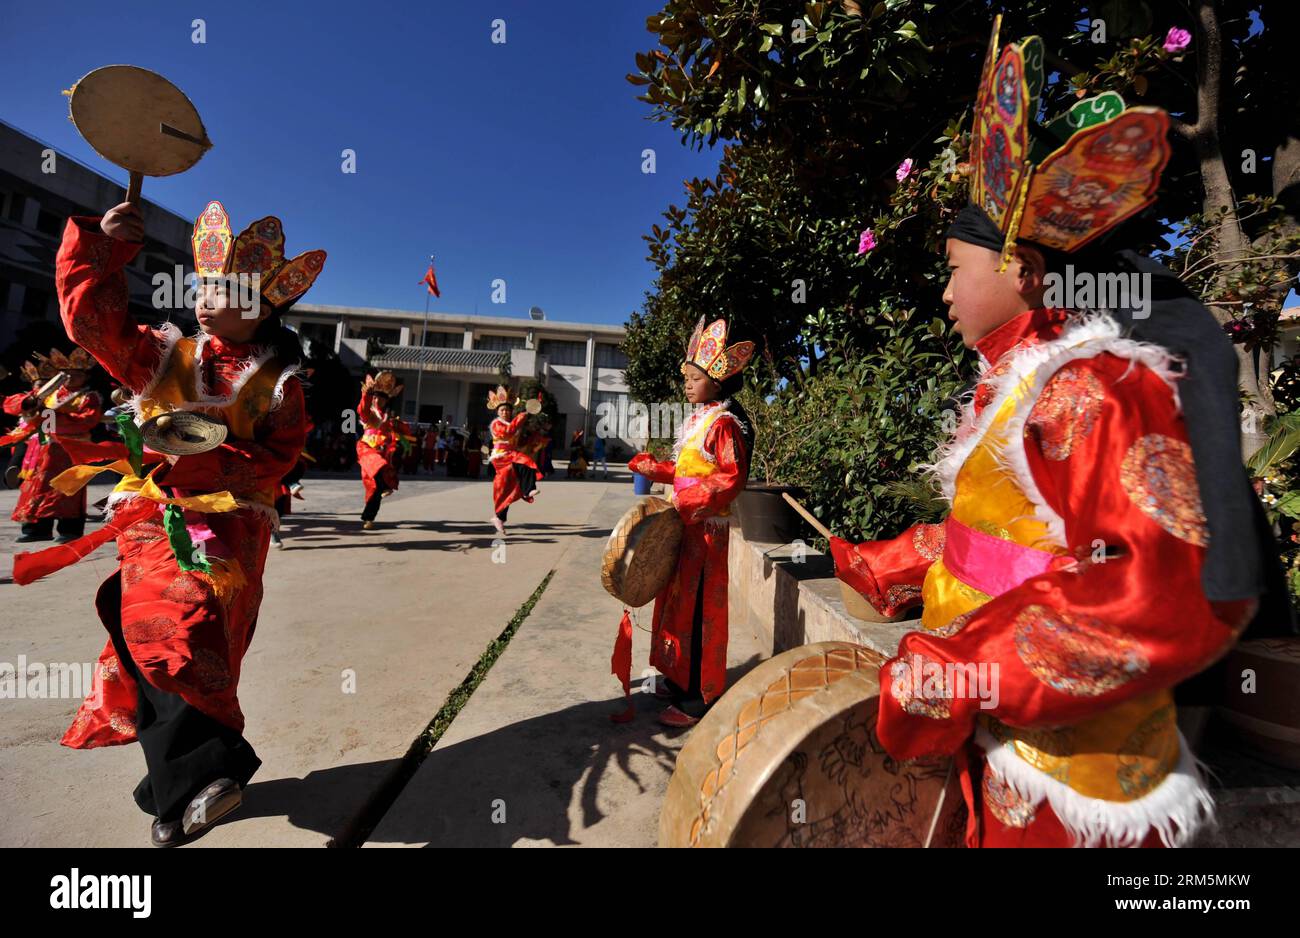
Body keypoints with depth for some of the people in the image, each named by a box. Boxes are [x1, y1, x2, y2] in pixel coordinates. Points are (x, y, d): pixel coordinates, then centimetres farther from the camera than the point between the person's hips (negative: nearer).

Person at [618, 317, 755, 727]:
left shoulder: (723, 423, -14)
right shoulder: (697, 419, 14)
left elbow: (734, 476, -20)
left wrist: (692, 499, -26)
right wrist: (654, 468, 8)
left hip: (706, 527, -10)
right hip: (682, 523, 10)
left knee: (697, 605, -2)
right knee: (679, 599, 17)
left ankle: (697, 699, 13)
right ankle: (681, 679, 34)